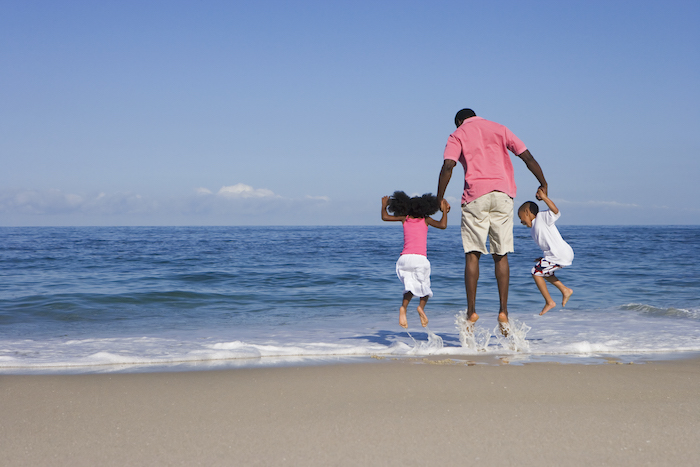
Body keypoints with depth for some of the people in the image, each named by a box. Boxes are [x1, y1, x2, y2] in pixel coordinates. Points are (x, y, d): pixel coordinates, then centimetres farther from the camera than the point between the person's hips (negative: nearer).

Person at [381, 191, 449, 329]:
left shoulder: (405, 219, 13)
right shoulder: (425, 220, 8)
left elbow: (385, 217, 17)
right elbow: (442, 225, -2)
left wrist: (384, 205, 35)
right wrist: (445, 211, 11)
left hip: (404, 258, 2)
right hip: (420, 258, -2)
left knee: (410, 285, 3)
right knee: (425, 286, 14)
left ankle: (403, 308, -27)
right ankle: (421, 307, -15)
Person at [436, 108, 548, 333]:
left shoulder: (458, 135, 10)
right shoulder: (499, 129, 19)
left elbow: (448, 166, -7)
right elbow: (527, 157, 12)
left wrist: (439, 199, -4)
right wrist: (543, 184, 19)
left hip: (475, 195, -2)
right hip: (503, 195, 2)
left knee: (472, 254, 3)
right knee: (501, 255, 7)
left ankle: (471, 311, -2)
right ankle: (503, 311, 2)